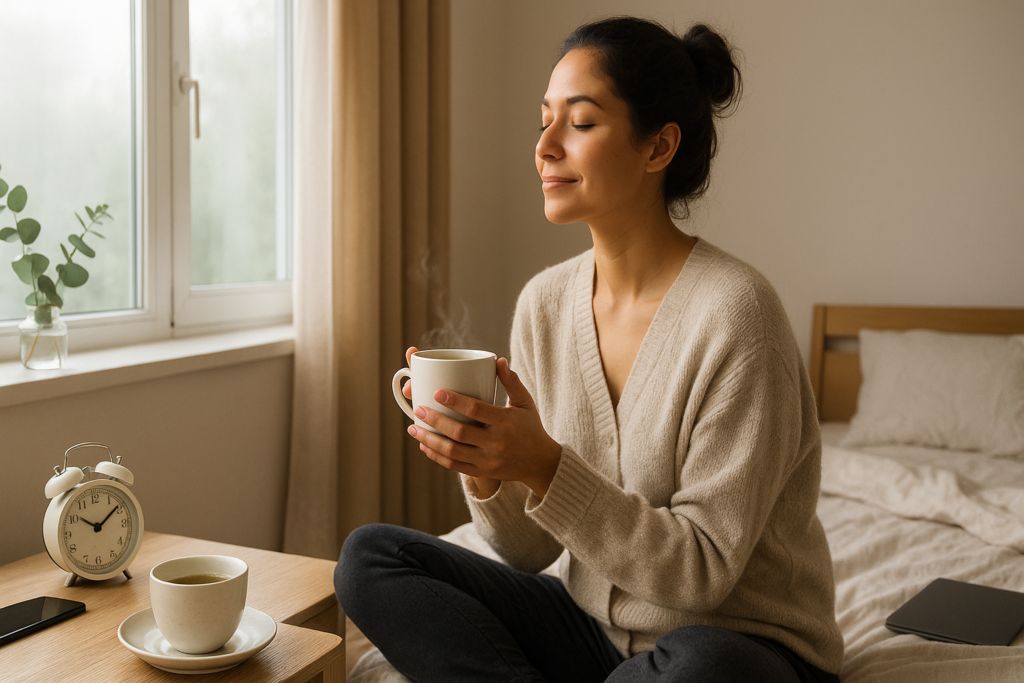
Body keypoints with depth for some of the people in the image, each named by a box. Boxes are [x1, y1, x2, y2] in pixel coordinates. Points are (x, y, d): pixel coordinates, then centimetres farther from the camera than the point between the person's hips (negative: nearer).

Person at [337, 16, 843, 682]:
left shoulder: (735, 312, -20)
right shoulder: (544, 302, -2)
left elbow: (704, 570, -20)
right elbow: (531, 550, 2)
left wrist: (545, 468, -30)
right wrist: (487, 471, -20)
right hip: (594, 623, 5)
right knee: (369, 555, -8)